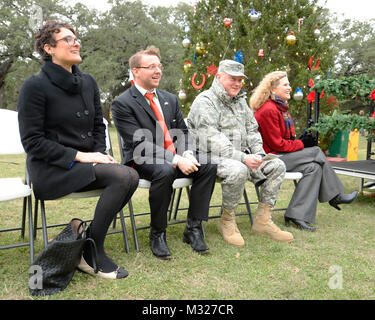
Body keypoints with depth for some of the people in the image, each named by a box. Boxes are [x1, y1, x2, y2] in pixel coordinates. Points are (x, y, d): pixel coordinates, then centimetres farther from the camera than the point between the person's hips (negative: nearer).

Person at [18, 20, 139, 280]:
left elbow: (98, 125, 17)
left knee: (132, 176, -21)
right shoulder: (35, 86, -8)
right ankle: (91, 253, -11)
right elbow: (32, 141, -11)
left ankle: (89, 238, -6)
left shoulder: (88, 82, 11)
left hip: (85, 162, 6)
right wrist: (78, 156, -18)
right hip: (51, 169, -6)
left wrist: (99, 154, -2)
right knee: (120, 176, -27)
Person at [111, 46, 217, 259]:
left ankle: (193, 228, -9)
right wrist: (176, 160, -25)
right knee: (165, 171, -37)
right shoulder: (122, 103, -6)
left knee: (209, 166, -18)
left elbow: (183, 132, 13)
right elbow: (139, 142, -16)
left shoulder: (170, 99, 16)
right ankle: (157, 234, -15)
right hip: (143, 160, -6)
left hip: (176, 157, 6)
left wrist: (187, 153, -11)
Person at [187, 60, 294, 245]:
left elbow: (251, 130, 19)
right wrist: (242, 158, -28)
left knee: (276, 166, -5)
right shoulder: (205, 102, -10)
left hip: (240, 157, 8)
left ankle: (262, 220, 0)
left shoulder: (240, 101, 18)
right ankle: (227, 221, -13)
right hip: (210, 157, -8)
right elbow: (212, 141, -21)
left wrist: (258, 154, -1)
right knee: (238, 170, -37)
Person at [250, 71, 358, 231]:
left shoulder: (281, 107, 16)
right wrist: (302, 144, -9)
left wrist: (301, 141, 2)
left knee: (313, 167, -10)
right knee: (316, 152, -13)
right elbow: (276, 144, -18)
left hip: (281, 154, 10)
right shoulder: (268, 110, -17)